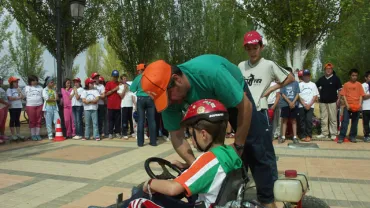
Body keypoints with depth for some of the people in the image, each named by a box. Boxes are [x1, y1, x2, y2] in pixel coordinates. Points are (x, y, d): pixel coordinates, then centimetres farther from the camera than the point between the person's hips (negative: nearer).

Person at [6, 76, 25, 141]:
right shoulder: (9, 90, -5)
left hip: (19, 106, 6)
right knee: (12, 120, -2)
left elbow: (22, 97, 6)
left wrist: (19, 91, -5)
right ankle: (13, 134, 2)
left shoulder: (18, 89, 14)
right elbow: (10, 98, -18)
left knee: (17, 120, 10)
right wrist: (18, 97, -9)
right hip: (12, 107, -6)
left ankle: (18, 133, 14)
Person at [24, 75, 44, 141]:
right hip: (30, 106, -1)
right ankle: (33, 135, 8)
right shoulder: (26, 87, 8)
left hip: (39, 105, 2)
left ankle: (37, 134, 11)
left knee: (38, 121, 2)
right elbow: (24, 96, 9)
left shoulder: (40, 87, 11)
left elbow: (43, 96, 11)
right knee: (32, 121, 0)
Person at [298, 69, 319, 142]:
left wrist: (309, 104, -8)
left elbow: (315, 96, 5)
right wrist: (304, 104, -9)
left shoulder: (313, 84, 12)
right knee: (302, 121, 1)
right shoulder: (300, 84, 9)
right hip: (301, 106, 0)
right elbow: (298, 95, 1)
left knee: (309, 120, -9)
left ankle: (309, 135, -3)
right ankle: (303, 135, 7)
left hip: (310, 106, 0)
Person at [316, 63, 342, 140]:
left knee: (333, 119, -1)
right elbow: (316, 87, 23)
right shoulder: (321, 79, 11)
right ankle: (324, 133, 15)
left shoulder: (336, 78, 0)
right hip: (323, 102, 4)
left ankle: (333, 134, 5)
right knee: (323, 119, 7)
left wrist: (338, 99, -8)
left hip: (332, 101, -4)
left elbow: (340, 89, -1)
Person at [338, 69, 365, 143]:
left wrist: (359, 105, -7)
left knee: (354, 122, 8)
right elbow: (343, 95, 0)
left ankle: (352, 136, 19)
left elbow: (361, 95, 6)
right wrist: (347, 104, -10)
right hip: (348, 106, -2)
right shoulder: (346, 84, 2)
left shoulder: (359, 85, 6)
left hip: (356, 107, 2)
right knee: (345, 121, -6)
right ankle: (341, 137, -5)